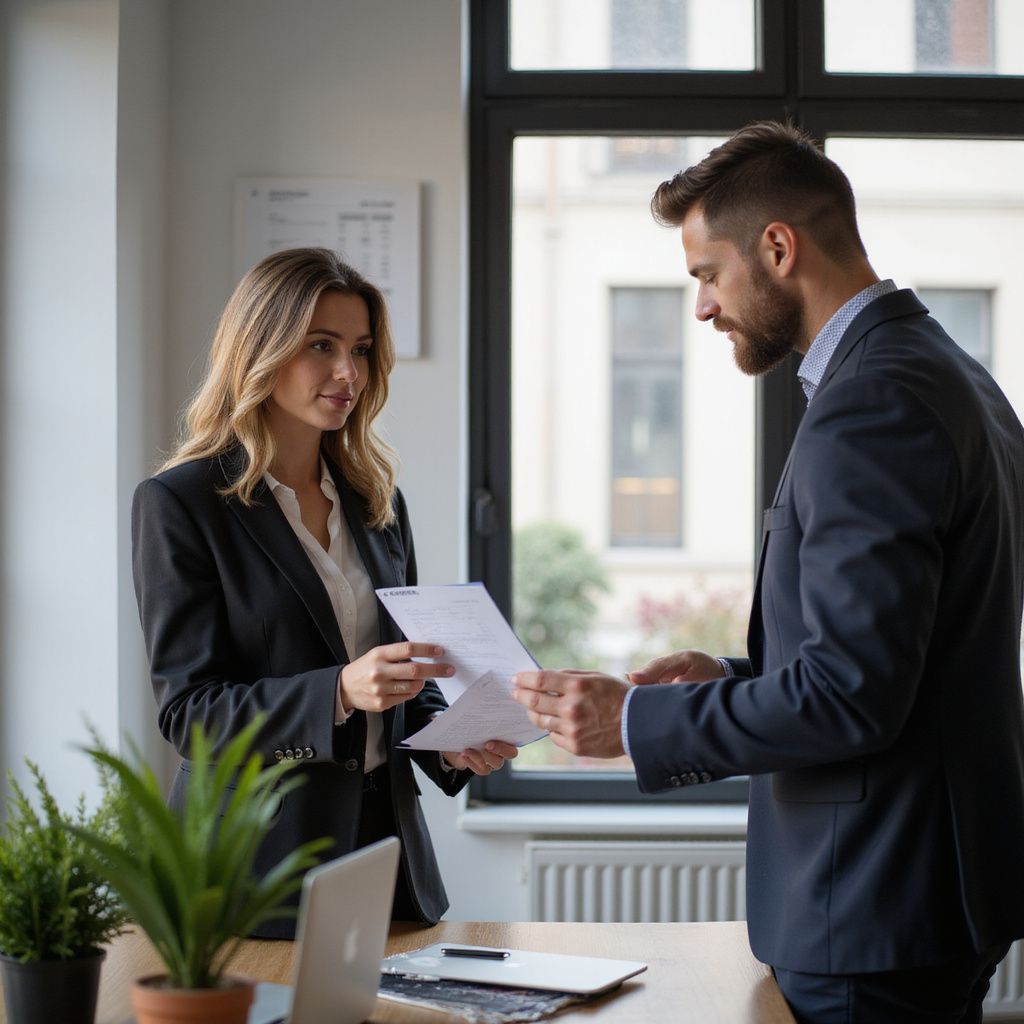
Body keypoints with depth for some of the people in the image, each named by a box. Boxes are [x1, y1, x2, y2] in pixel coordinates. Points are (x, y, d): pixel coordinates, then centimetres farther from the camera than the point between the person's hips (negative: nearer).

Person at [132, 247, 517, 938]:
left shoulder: (378, 499, 12)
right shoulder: (179, 504, -7)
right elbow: (188, 711, -13)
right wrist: (339, 692, -27)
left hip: (384, 840, 6)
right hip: (254, 857, -5)